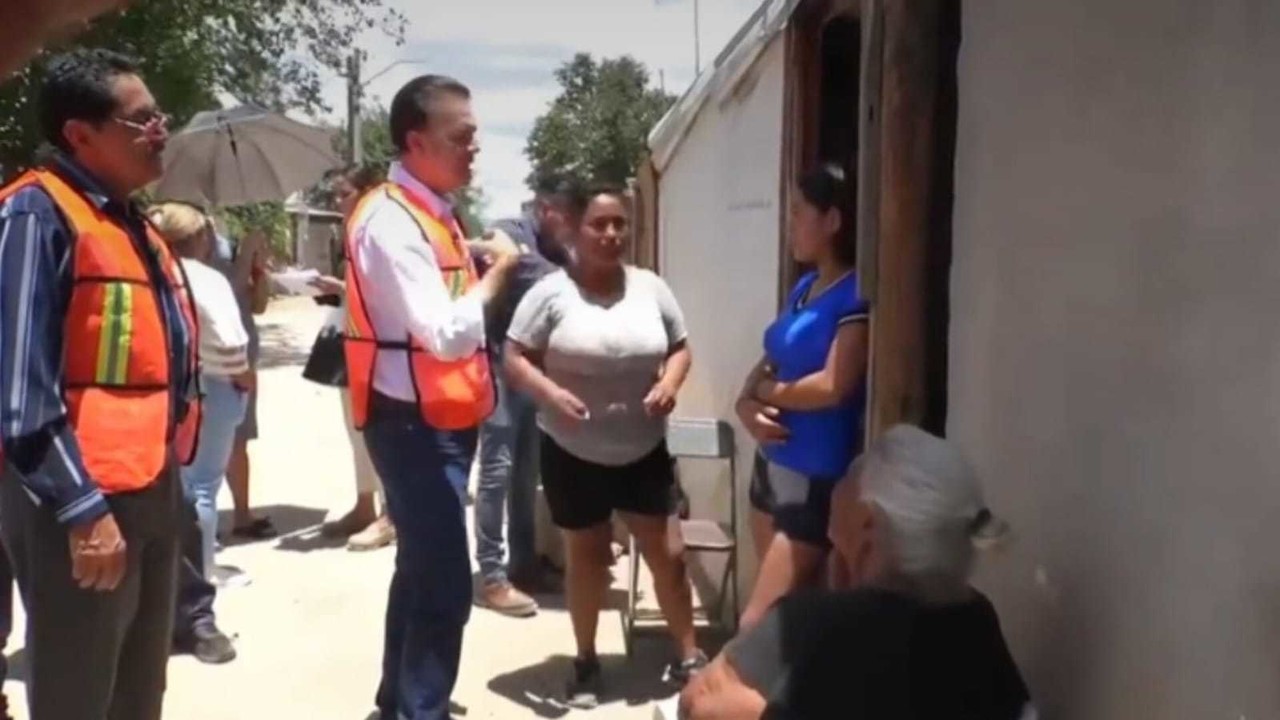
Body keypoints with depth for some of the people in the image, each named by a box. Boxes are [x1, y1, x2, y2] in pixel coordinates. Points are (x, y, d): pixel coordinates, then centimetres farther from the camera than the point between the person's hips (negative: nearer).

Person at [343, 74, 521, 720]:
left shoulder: (431, 212, 9)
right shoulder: (391, 220, -20)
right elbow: (446, 335, -27)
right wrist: (495, 271, -17)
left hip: (444, 419, 10)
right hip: (414, 424, -10)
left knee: (421, 568, 21)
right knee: (444, 585, -5)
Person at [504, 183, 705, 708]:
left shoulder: (651, 288, 1)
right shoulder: (551, 292, -9)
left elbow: (680, 348, 9)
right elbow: (514, 359, -9)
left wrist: (670, 383, -12)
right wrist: (550, 393, -27)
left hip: (644, 452, 2)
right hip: (573, 455, -2)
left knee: (668, 554, 6)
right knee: (587, 558, 12)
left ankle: (688, 657, 24)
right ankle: (586, 662, 30)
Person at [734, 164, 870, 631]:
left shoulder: (855, 294, -15)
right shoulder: (804, 287, 11)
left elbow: (833, 386, -23)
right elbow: (769, 362, 13)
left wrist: (768, 392, -6)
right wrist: (747, 405, -8)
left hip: (816, 478, -8)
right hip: (772, 464, 8)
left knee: (757, 624, -5)